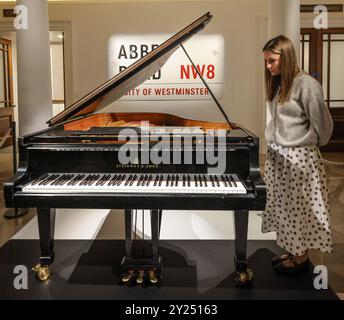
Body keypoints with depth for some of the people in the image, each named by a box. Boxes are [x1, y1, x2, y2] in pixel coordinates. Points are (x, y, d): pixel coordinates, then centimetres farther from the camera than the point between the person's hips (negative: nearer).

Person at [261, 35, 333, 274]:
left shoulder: (306, 84, -17)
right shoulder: (278, 84, 9)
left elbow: (323, 124, -13)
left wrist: (313, 145, 0)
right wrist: (274, 143, 11)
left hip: (299, 156, -8)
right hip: (277, 154, 8)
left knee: (298, 207, 4)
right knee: (284, 206, 15)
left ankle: (301, 257, 21)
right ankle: (292, 251, 31)